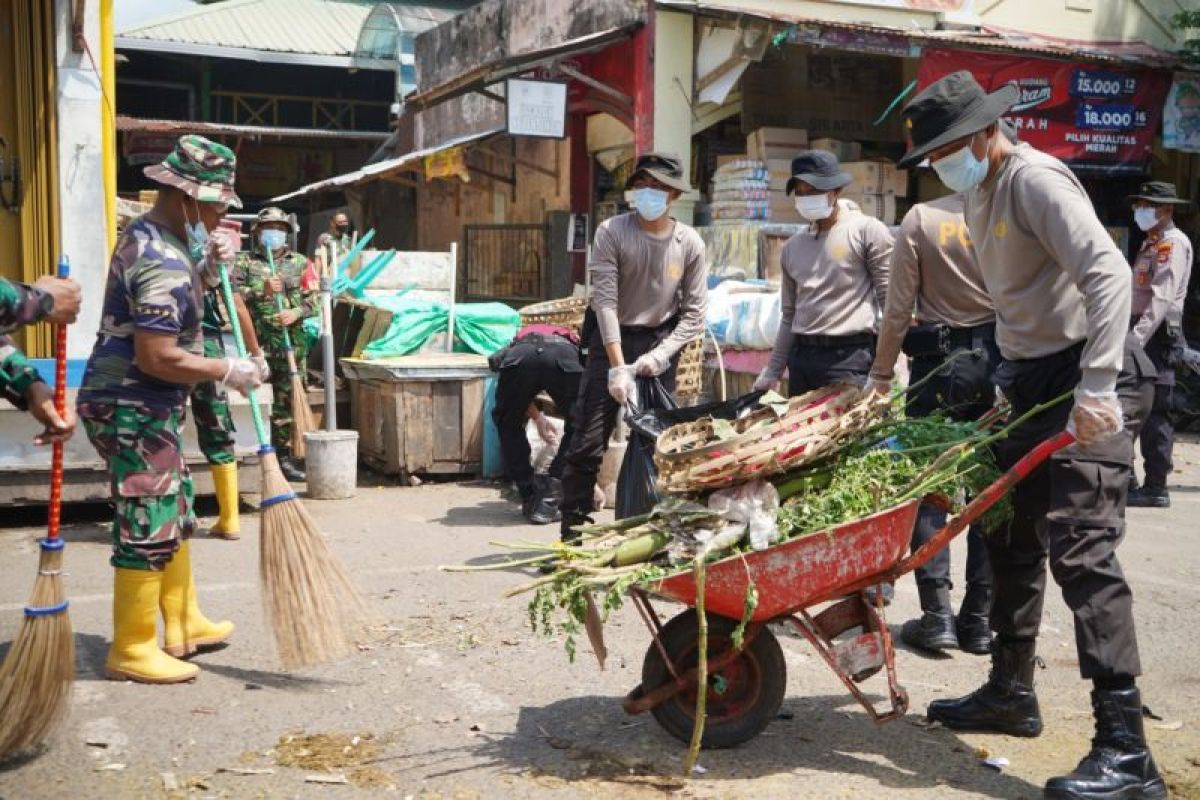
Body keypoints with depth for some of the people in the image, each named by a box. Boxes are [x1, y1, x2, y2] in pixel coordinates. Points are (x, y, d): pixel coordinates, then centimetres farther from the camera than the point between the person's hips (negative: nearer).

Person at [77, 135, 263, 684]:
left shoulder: (146, 236, 11)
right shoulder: (165, 263, -21)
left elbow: (173, 304, 23)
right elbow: (157, 358, -26)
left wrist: (209, 267, 7)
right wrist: (228, 372, -16)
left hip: (149, 409, 11)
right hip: (133, 410, -11)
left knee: (175, 516, 18)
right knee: (148, 526, -4)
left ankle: (184, 625, 29)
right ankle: (131, 650, 6)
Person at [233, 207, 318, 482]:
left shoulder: (299, 262, 14)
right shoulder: (244, 262, 9)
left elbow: (315, 297, 7)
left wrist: (296, 312, -11)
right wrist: (262, 291, -18)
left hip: (292, 343, 2)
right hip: (257, 343, -2)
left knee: (288, 401, 4)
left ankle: (284, 456, 11)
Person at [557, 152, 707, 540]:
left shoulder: (689, 243, -5)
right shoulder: (612, 232, -12)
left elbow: (695, 312, -2)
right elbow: (605, 300, -16)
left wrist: (660, 355, -14)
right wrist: (617, 366, -22)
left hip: (660, 341, 2)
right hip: (611, 338, -2)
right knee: (588, 442, -6)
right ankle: (573, 534, 4)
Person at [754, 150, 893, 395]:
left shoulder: (866, 230, -1)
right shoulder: (793, 246, 15)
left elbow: (891, 300, -5)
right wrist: (773, 371, 18)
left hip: (849, 357, -5)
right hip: (801, 357, 6)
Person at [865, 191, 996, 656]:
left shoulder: (921, 219, -6)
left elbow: (898, 307, -6)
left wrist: (881, 373, 3)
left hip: (939, 362, -1)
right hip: (1000, 359, 2)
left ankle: (937, 614, 2)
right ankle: (978, 618, 12)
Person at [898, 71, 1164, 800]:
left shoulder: (1035, 180, -15)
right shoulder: (981, 195, 14)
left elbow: (1108, 272, -25)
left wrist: (1098, 386, -31)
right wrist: (1012, 380, 18)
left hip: (1074, 385, -10)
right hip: (1027, 383, 10)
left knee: (1082, 550, -13)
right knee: (1013, 542, 16)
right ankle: (1012, 692, 31)